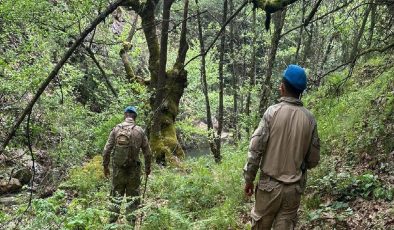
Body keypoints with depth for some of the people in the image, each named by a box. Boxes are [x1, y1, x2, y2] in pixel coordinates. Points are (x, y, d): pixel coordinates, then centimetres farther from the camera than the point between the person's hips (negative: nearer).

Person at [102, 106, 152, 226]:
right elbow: (147, 152, 1)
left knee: (116, 197, 12)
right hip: (133, 170, -1)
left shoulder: (116, 129, -2)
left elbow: (106, 150, -2)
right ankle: (131, 223, 11)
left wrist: (105, 166, 10)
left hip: (118, 169, 1)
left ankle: (112, 223, 15)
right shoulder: (140, 131, -3)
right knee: (132, 198, 9)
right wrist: (148, 167, 15)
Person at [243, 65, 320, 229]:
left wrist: (248, 179, -1)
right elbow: (314, 159, 2)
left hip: (270, 184, -2)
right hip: (295, 188, 2)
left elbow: (255, 149, -12)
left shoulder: (273, 112, -11)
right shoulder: (310, 118, -3)